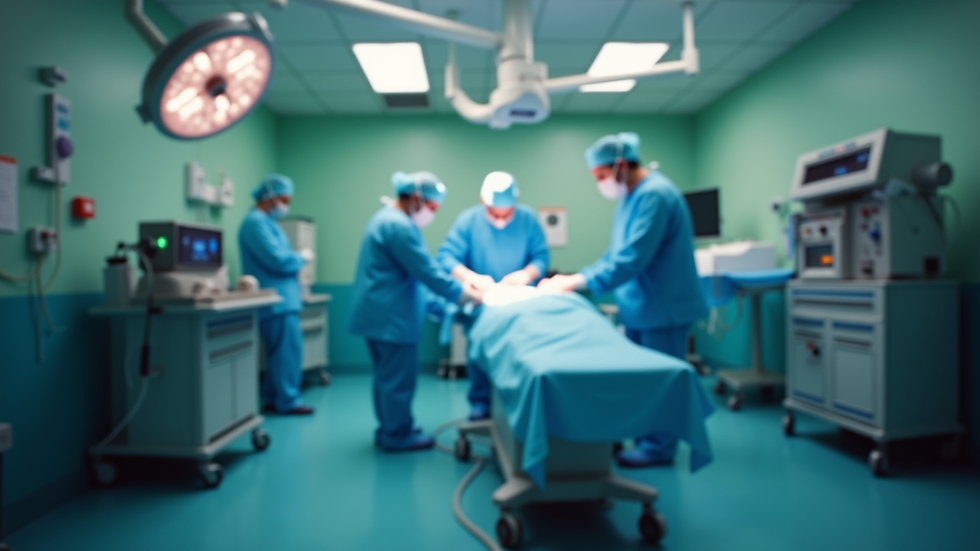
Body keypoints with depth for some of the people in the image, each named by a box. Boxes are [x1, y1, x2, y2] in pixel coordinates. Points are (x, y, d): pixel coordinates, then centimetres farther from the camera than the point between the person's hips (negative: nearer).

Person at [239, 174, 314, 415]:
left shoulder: (266, 222, 19)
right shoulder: (256, 222, -14)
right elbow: (277, 260, -21)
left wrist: (296, 258, 6)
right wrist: (302, 257, -5)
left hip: (281, 299, 10)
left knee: (280, 351, 13)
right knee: (288, 351, -6)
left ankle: (273, 399, 21)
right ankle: (288, 401, 2)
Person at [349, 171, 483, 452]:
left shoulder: (387, 218, 15)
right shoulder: (400, 226, -20)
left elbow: (420, 269, 20)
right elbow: (427, 272, -21)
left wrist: (462, 284, 16)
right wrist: (468, 295, -11)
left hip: (379, 312, 11)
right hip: (390, 315, -11)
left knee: (387, 375, 18)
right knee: (398, 378, 1)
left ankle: (389, 429, 29)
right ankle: (398, 435, 12)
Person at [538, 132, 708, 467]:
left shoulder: (654, 195, -21)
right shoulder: (631, 197, 11)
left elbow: (632, 259, -27)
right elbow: (616, 253, 14)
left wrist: (578, 282, -24)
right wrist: (575, 278, 3)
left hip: (662, 306, -9)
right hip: (639, 307, 10)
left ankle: (659, 447, 16)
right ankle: (641, 436, 30)